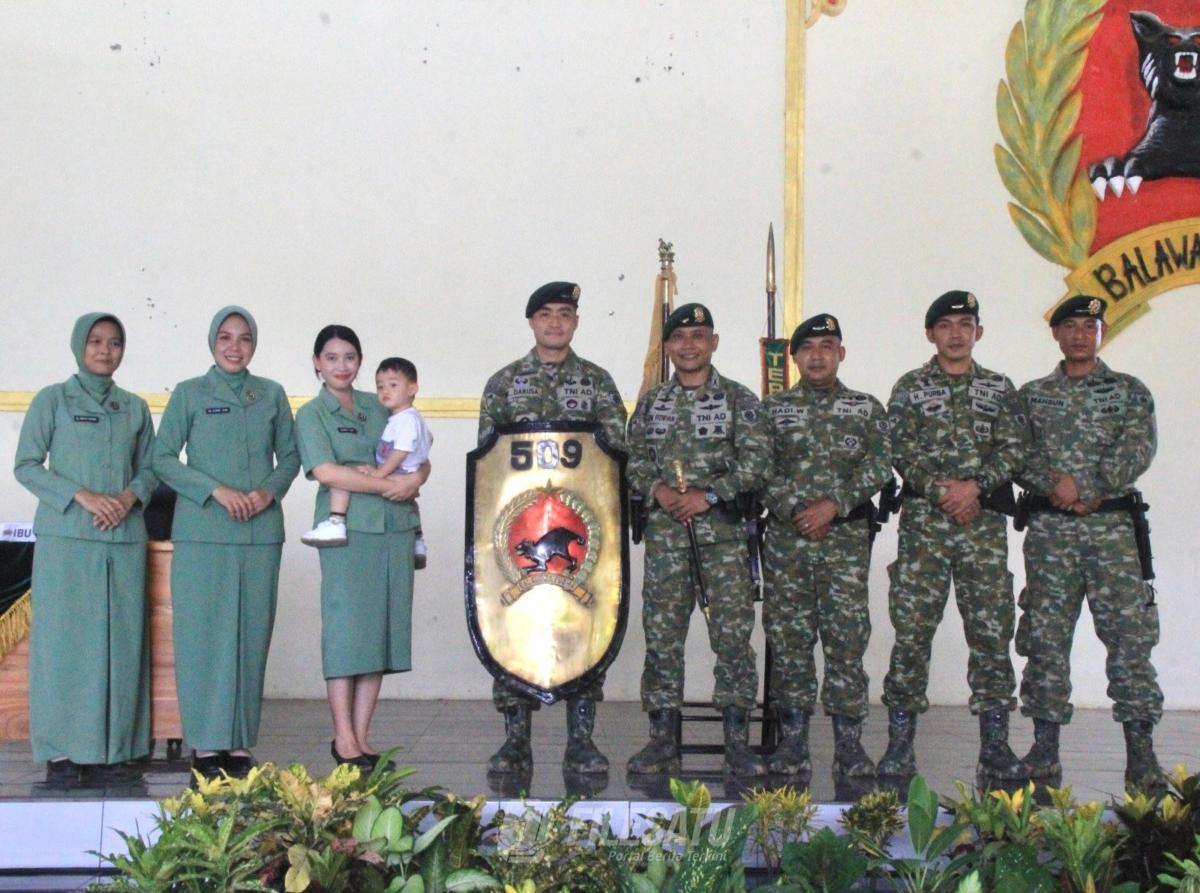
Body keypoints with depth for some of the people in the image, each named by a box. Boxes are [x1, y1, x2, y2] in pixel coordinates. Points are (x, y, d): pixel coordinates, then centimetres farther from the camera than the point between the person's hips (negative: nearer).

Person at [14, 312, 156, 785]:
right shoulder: (52, 400, 4)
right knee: (65, 638, -4)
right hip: (66, 537, -3)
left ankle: (109, 749, 6)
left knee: (121, 641, 1)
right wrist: (82, 496, -12)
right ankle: (61, 752, 1)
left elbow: (149, 467, 16)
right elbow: (26, 466, 0)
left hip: (124, 538, 3)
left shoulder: (135, 408, 14)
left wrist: (130, 497, -6)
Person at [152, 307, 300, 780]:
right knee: (202, 633, -3)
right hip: (202, 531, -2)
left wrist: (269, 491, -5)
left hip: (260, 532, 2)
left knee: (252, 634, 2)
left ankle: (240, 742, 9)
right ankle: (205, 743, 3)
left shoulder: (271, 395, 12)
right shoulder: (189, 394, 5)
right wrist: (216, 490, -11)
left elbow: (290, 455, 15)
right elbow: (162, 458, 0)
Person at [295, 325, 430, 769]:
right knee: (347, 628, -6)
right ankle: (343, 738, 1)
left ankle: (361, 735, 9)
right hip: (347, 530, -4)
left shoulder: (379, 407, 17)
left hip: (395, 527, 4)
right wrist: (389, 484, -13)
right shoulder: (311, 414, 5)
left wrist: (415, 479, -6)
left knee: (382, 628, 3)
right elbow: (325, 471, -9)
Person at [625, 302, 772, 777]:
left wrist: (709, 494, -12)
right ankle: (662, 740, 11)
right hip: (665, 533, 3)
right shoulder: (651, 403, 13)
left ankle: (737, 741, 3)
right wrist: (657, 490, -6)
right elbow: (632, 460, 13)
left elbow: (757, 460, -4)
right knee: (661, 635, 3)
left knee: (733, 632, -4)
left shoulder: (738, 399, 3)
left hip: (723, 531, -2)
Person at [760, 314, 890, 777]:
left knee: (847, 638, -3)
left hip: (846, 538, -1)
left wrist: (833, 505, -13)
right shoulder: (772, 408, 10)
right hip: (786, 538, 1)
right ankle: (793, 743, 9)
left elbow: (878, 466, -1)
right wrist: (794, 511, -10)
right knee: (788, 637, 2)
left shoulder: (867, 408, 9)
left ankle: (849, 745, 4)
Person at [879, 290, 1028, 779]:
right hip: (923, 521, -1)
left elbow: (1015, 448, 2)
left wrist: (975, 485, -13)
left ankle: (995, 745, 9)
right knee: (912, 629, -4)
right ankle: (899, 744, 2)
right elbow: (900, 450, -1)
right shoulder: (910, 387, 9)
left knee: (991, 630, 1)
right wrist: (940, 490, -14)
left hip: (985, 522, 2)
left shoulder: (999, 388, 13)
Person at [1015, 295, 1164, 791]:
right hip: (1048, 530, 1)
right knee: (1046, 636, 1)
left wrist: (1093, 489, -16)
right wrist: (1053, 484, -15)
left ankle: (1141, 758, -3)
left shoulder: (1130, 391, 10)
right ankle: (1044, 755, 8)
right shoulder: (1031, 395, 13)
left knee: (1129, 634, -7)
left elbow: (1138, 449, -4)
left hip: (1111, 526, -1)